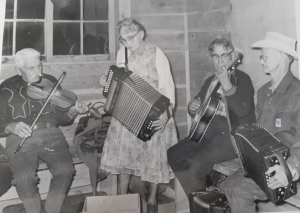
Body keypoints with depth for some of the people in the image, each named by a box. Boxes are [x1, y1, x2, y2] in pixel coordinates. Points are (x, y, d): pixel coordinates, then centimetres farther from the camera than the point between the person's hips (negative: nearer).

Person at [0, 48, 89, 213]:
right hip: (19, 138, -1)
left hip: (50, 134, 2)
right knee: (24, 177, -29)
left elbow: (60, 118, 11)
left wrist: (72, 112, -10)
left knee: (65, 169, -25)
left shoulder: (51, 82, 11)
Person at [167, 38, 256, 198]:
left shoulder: (242, 78, -5)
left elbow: (243, 110, -22)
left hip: (233, 135, -8)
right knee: (172, 156, -5)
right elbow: (197, 108, 26)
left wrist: (227, 85, -32)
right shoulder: (211, 81, 16)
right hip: (208, 132, 8)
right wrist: (193, 108, 2)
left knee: (196, 164, -27)